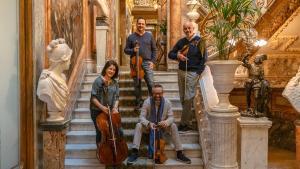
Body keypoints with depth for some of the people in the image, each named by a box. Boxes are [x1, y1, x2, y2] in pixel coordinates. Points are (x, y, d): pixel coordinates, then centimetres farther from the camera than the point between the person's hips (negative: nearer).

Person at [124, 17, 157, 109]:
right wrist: (133, 50, -12)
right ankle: (139, 102, 20)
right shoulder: (131, 37, 8)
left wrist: (153, 61, -1)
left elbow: (154, 49, 9)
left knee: (151, 84, -6)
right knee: (137, 84, 7)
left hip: (147, 63, -1)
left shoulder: (149, 36, 8)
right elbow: (126, 50, 9)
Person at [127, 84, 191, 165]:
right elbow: (142, 117, -19)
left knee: (173, 126, -26)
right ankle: (135, 152, -27)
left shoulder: (167, 102, -15)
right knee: (138, 125, -29)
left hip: (162, 125, 1)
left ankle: (179, 154, -20)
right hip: (149, 125, -1)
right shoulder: (147, 102, -18)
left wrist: (166, 122, -36)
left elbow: (171, 117, -12)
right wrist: (148, 123, -40)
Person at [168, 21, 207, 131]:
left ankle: (185, 123, 4)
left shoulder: (199, 41, -3)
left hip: (192, 73, -6)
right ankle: (188, 121, 21)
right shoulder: (181, 42, 12)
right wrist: (177, 56, -8)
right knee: (183, 99, 9)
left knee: (188, 99, -4)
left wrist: (198, 73, -13)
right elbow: (170, 54, 14)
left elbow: (204, 58, -6)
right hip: (181, 72, 6)